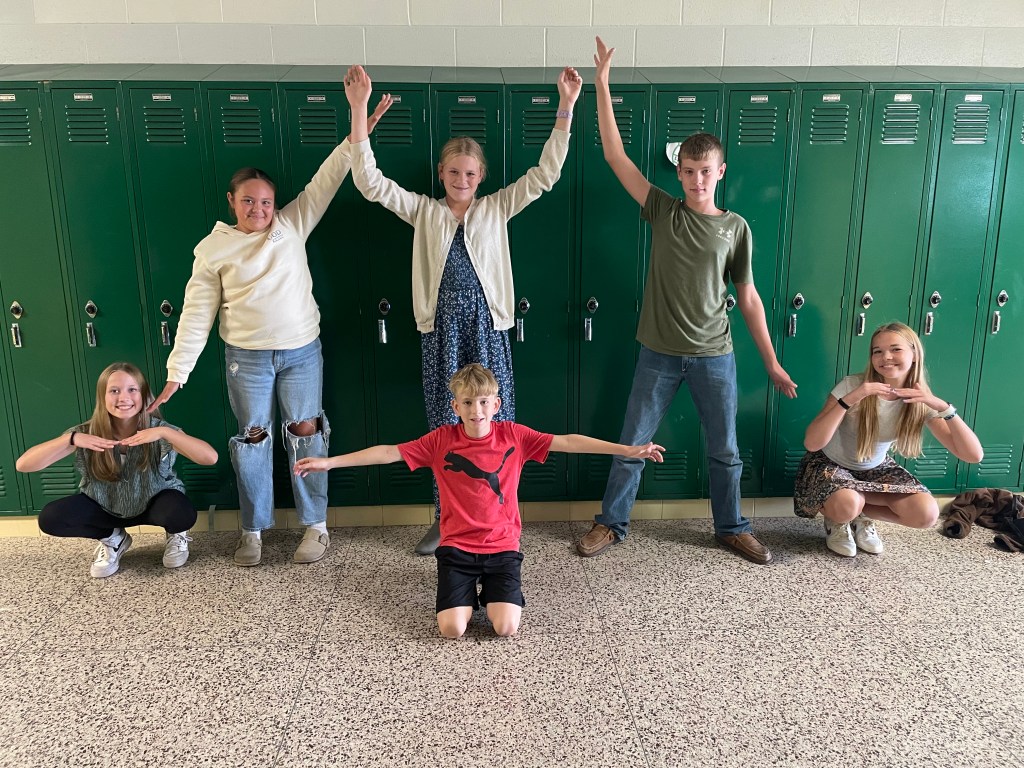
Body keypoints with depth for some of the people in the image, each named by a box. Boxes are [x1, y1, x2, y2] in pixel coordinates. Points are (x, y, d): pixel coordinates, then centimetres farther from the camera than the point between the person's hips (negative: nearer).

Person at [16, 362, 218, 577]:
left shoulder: (158, 430, -24)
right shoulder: (86, 433, -18)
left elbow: (211, 457, -38)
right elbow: (23, 465, -24)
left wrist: (164, 432, -48)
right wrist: (71, 439, -39)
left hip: (154, 503, -2)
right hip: (105, 508, 3)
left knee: (183, 515, -35)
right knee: (50, 519, -20)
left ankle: (176, 534, 5)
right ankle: (112, 538, 8)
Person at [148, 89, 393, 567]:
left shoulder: (292, 226, 1)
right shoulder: (214, 249, -2)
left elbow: (326, 179, -4)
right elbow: (197, 313, -1)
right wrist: (177, 371, -4)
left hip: (302, 351, 1)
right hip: (246, 357, 0)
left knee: (306, 434, 7)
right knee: (252, 439, 9)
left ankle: (316, 525, 21)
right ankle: (253, 531, 24)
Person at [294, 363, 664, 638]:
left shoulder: (513, 436, -6)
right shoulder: (441, 440, -6)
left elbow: (567, 442, -10)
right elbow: (388, 452, -6)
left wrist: (627, 450, -14)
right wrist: (329, 462, -9)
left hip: (502, 547, 0)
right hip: (456, 547, 0)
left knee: (506, 626, -16)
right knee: (452, 628, -15)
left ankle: (491, 591, 18)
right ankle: (468, 592, 19)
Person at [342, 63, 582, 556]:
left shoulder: (497, 210, 6)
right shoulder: (424, 212, 6)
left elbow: (545, 174, 0)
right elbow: (370, 182, -3)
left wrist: (565, 108, -9)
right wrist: (358, 109, -11)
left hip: (486, 328, 0)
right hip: (441, 330, 1)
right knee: (445, 425, 8)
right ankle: (447, 520, 23)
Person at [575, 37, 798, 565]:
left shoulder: (735, 228, 0)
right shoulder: (662, 211, -1)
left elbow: (748, 297, 4)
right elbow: (614, 155, -6)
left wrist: (772, 363, 4)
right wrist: (602, 85, -11)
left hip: (714, 356, 1)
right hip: (659, 354, 0)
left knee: (725, 451, 13)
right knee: (632, 444, 7)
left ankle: (731, 528, 33)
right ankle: (611, 523, 25)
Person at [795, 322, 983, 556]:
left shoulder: (921, 402, -13)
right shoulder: (852, 385, -24)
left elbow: (974, 455, -19)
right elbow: (811, 444, -32)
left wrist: (944, 407, -33)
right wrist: (848, 400, -42)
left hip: (876, 469, 4)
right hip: (830, 465, -4)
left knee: (926, 514, -21)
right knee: (846, 506, -36)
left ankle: (862, 517, 7)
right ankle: (836, 522, 2)